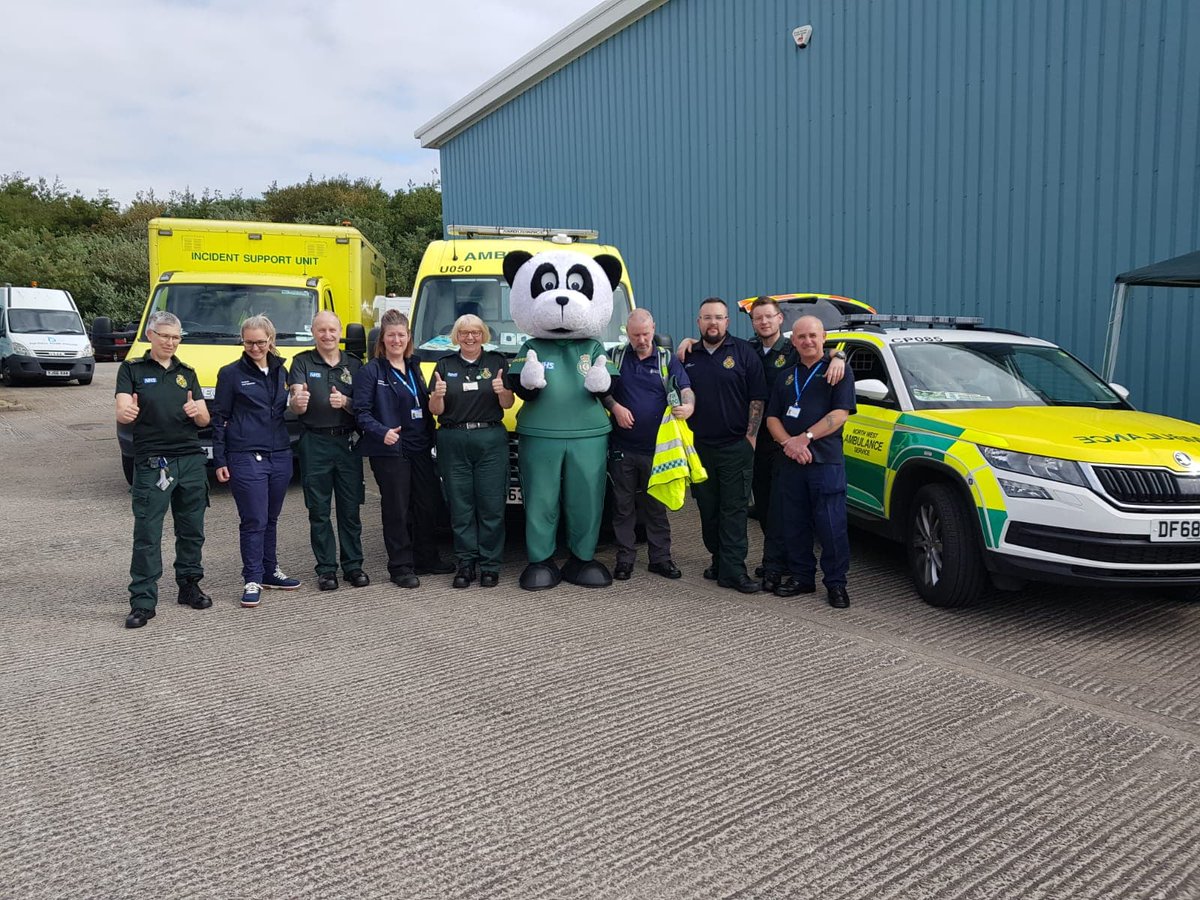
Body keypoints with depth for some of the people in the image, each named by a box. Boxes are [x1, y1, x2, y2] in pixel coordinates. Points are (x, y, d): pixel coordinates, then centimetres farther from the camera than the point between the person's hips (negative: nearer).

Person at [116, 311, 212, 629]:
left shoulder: (187, 372, 14)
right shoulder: (132, 370, 4)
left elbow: (205, 419, 9)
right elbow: (122, 411, -10)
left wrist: (196, 411, -15)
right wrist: (126, 413, -35)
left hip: (191, 460, 4)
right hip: (152, 462, -4)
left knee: (192, 530, 9)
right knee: (147, 534, -5)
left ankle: (189, 586, 23)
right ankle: (142, 601, 0)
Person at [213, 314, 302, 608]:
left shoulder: (281, 371, 12)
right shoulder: (231, 373, 0)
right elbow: (219, 418, 0)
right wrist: (219, 460, -5)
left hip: (280, 456, 4)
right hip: (245, 458, -4)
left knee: (270, 519, 12)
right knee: (254, 521, -4)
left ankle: (270, 571, 24)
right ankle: (253, 580, 5)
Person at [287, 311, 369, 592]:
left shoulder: (354, 364, 8)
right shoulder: (302, 362, 2)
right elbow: (296, 406, -11)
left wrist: (345, 402, -16)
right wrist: (297, 401, -35)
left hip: (347, 442, 2)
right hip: (314, 444, -1)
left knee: (350, 508, 6)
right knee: (319, 511, 4)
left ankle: (353, 566, 15)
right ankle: (326, 569, 11)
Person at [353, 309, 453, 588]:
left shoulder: (414, 368, 14)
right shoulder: (370, 371, -6)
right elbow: (362, 412, -12)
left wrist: (431, 438, 10)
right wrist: (382, 432, -28)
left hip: (420, 449, 6)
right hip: (389, 451, -6)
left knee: (429, 503, 10)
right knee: (396, 510, 0)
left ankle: (426, 558, 26)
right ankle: (400, 566, 12)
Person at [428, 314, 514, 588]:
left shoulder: (497, 362, 8)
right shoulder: (445, 365, 10)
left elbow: (508, 404, 6)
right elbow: (436, 410, 6)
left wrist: (502, 391, -15)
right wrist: (437, 395, -15)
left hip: (491, 440, -1)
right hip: (453, 442, 1)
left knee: (491, 506, -1)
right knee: (460, 506, 3)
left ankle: (490, 565, 7)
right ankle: (466, 563, 11)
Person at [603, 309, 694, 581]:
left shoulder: (667, 360, 6)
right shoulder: (616, 358, 7)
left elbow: (685, 390, -2)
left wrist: (688, 406, -25)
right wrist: (615, 407, -9)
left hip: (655, 448, 0)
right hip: (622, 447, 0)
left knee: (655, 506, 7)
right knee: (623, 506, 6)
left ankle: (660, 557, 16)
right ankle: (625, 558, 15)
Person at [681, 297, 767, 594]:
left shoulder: (743, 352, 0)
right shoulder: (689, 356, 10)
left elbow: (757, 398, -2)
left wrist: (750, 436, -8)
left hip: (735, 447, -4)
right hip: (700, 447, 4)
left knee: (734, 509, -5)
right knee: (708, 509, 10)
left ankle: (732, 570, -4)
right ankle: (719, 561, 22)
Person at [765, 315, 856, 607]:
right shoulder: (786, 377, 19)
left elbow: (840, 414, -8)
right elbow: (772, 418, 12)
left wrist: (805, 438, -14)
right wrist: (788, 443, -8)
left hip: (826, 462, -5)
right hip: (790, 462, 5)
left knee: (831, 525, -4)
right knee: (793, 525, 9)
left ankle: (836, 583, 8)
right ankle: (801, 577, 22)